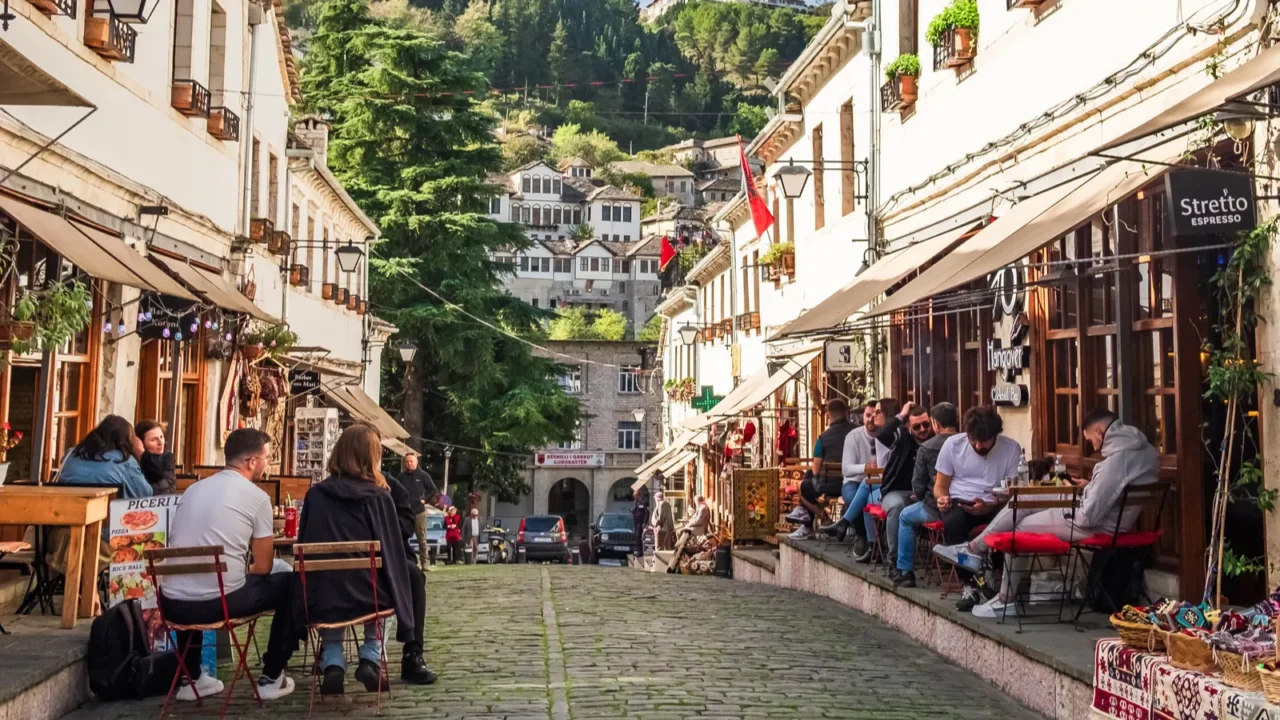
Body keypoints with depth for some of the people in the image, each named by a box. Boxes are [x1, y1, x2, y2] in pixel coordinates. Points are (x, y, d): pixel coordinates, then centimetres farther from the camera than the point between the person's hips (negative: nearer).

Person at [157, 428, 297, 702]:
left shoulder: (193, 489, 15)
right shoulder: (257, 497, -3)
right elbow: (263, 568, 0)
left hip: (172, 604, 6)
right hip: (219, 602, -6)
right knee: (288, 583, 17)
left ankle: (190, 679, 40)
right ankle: (272, 678, 21)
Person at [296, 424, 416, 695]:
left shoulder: (316, 494, 1)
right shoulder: (379, 496, -4)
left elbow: (304, 547, 10)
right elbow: (393, 553, 0)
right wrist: (400, 605, 14)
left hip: (322, 599, 1)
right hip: (367, 596, -1)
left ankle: (333, 664, 18)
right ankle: (370, 659, 19)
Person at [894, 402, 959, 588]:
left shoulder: (926, 447, -10)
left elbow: (918, 483, -6)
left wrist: (918, 496, 16)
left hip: (936, 509, -3)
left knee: (905, 517, 25)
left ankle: (905, 572, 24)